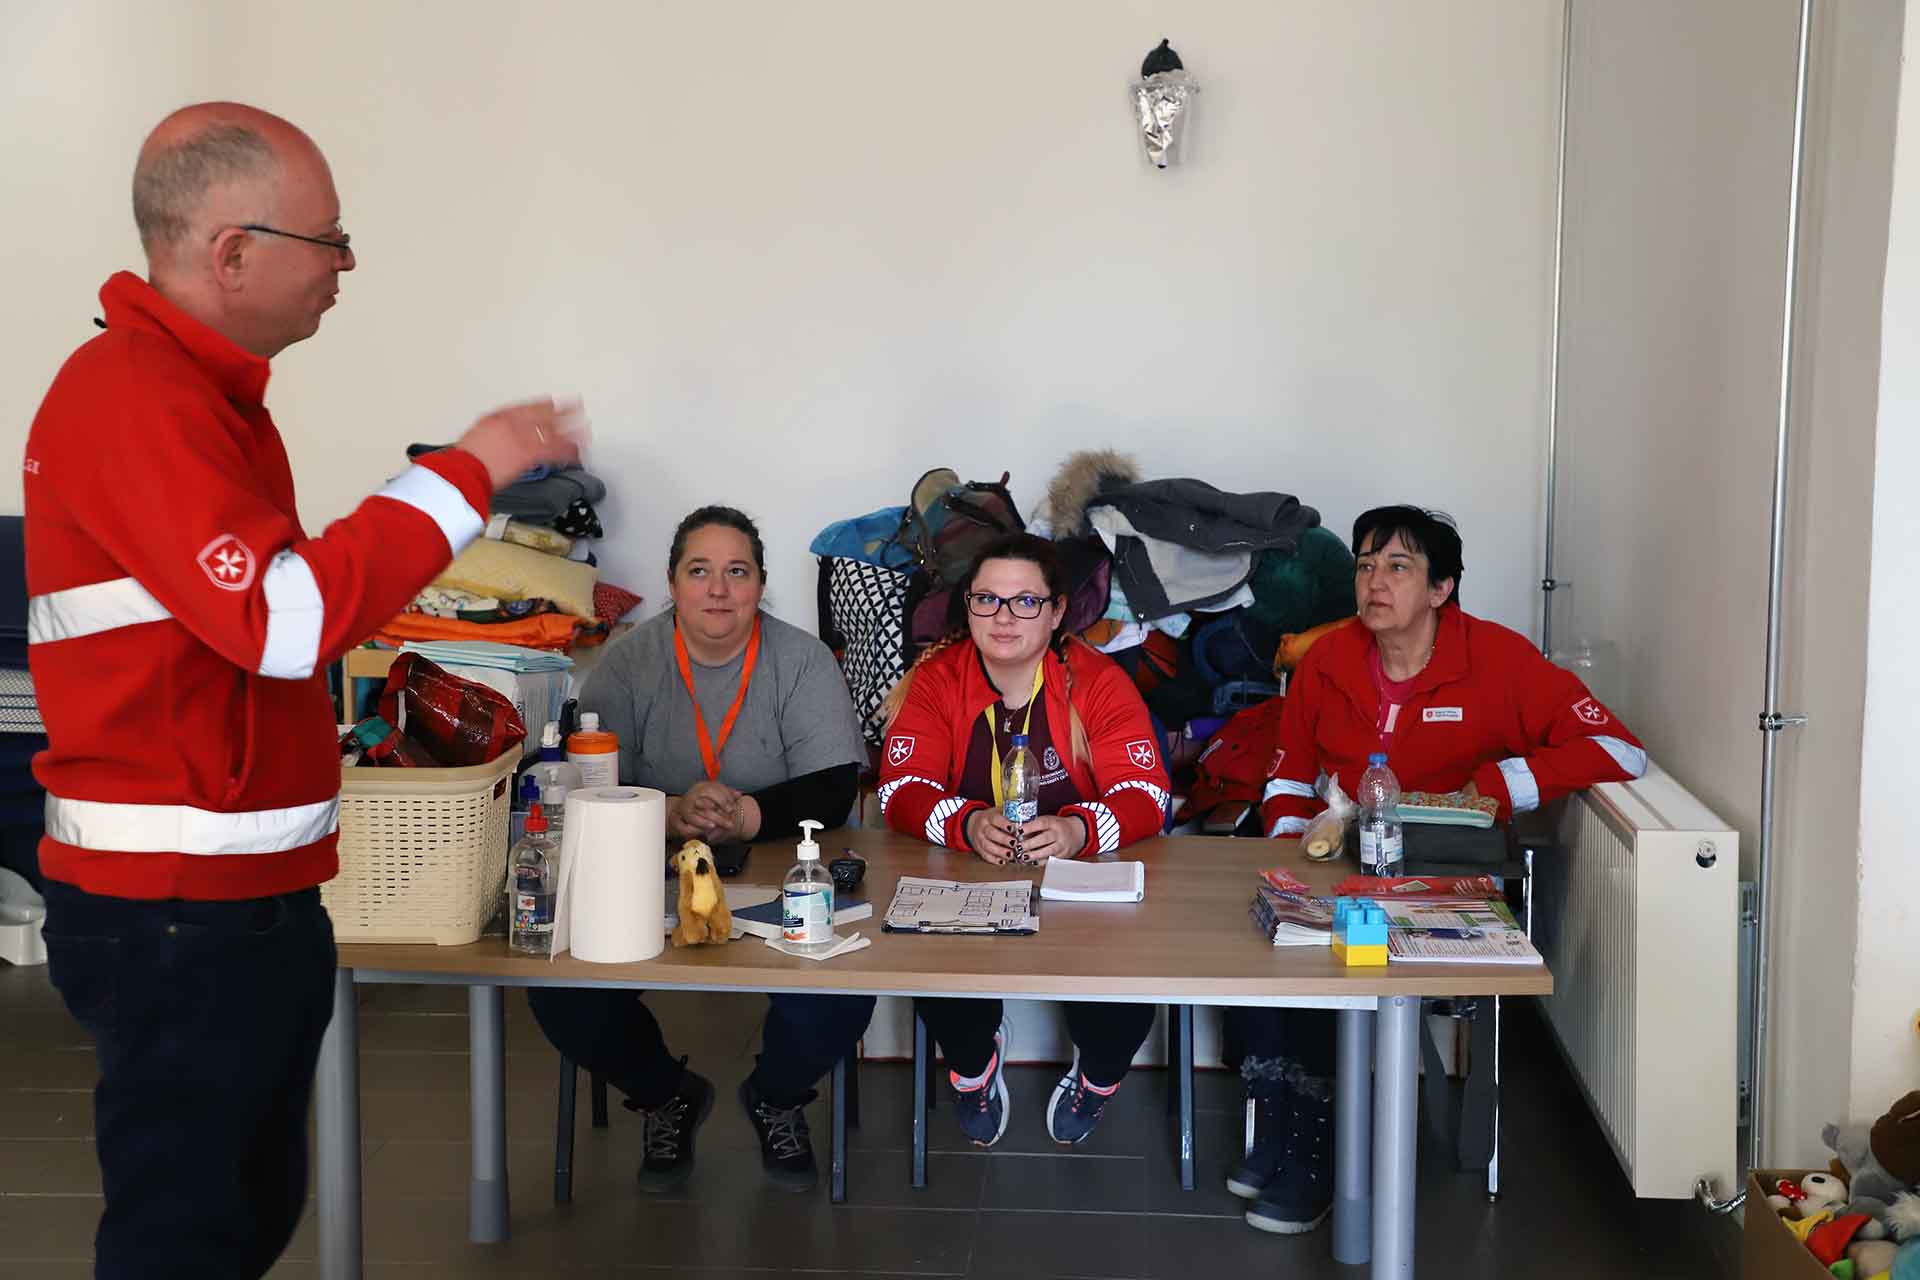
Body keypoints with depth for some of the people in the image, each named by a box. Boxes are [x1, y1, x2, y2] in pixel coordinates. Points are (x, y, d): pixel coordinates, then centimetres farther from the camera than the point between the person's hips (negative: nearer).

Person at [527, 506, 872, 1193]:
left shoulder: (803, 660, -2)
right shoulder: (630, 661, 0)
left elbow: (833, 791, -11)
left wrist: (745, 816, -28)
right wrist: (674, 814, -28)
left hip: (779, 877, -1)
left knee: (840, 995, -27)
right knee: (561, 994, -22)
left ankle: (777, 1097, 11)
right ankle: (668, 1096, 12)